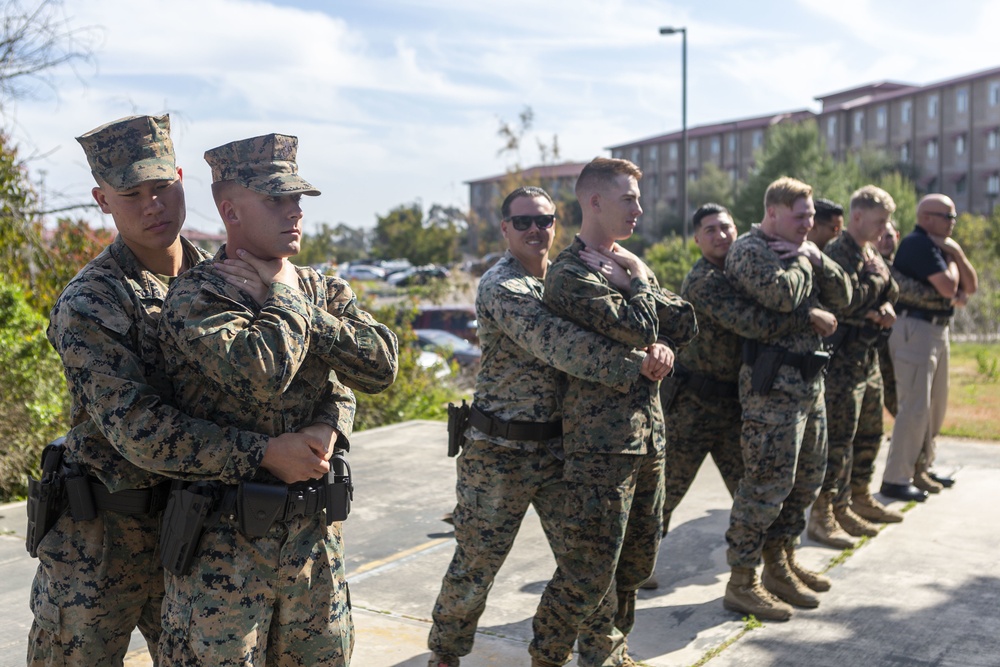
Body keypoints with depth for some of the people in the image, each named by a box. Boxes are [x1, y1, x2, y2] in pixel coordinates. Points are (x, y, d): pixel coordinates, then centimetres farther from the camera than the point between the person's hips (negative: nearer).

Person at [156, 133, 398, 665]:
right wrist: (284, 296, -12)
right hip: (224, 540, -5)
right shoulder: (195, 297, -11)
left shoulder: (324, 291, 7)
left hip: (316, 534, 5)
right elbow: (263, 373, -27)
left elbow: (380, 367, -5)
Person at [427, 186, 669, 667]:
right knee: (476, 561, 6)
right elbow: (555, 343, -29)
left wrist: (653, 349, -15)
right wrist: (635, 365, -30)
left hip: (559, 446, 6)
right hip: (500, 451, -6)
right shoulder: (501, 286, -15)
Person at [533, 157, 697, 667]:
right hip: (602, 438, -8)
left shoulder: (627, 263, 16)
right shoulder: (570, 273, -12)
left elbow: (685, 324, 11)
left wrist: (662, 345, -8)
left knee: (637, 558, 15)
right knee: (590, 565, -5)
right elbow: (640, 327, -22)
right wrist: (639, 280, -6)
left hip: (648, 429, 8)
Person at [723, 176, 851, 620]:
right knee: (768, 481, -8)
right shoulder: (749, 249, -9)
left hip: (809, 379, 10)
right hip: (772, 381, -9)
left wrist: (815, 259, -1)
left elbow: (842, 296, 14)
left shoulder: (798, 249, 19)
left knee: (807, 477, 14)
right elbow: (781, 294, -26)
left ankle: (776, 566, 27)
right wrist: (802, 261, -7)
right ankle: (741, 584, 1)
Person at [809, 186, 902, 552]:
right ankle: (821, 517, -3)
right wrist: (878, 280, -12)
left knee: (870, 433, 18)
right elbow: (844, 303, -24)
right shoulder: (838, 252, -14)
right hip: (842, 360, -10)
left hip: (868, 356, 10)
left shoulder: (872, 254, 15)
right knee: (837, 440, -9)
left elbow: (890, 293, 23)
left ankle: (858, 498, 34)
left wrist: (885, 308, 1)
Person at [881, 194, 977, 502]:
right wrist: (952, 259, -3)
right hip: (915, 329, -10)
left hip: (938, 329, 10)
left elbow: (971, 287, 13)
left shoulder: (939, 246, 15)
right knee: (915, 407, -9)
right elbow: (948, 287, -22)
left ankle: (920, 468, 29)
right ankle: (896, 480, -4)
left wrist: (957, 254, -2)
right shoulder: (918, 243, -13)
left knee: (936, 405, 16)